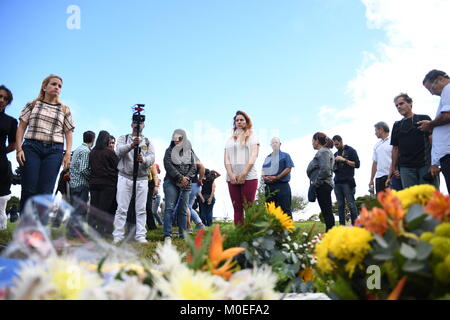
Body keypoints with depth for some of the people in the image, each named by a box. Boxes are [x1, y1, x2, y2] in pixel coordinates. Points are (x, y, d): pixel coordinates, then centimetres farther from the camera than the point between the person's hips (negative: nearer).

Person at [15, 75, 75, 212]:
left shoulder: (65, 110, 16)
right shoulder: (32, 105, 13)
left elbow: (68, 133, 11)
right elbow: (21, 127, 9)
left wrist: (68, 153, -1)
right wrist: (19, 149, -2)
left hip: (54, 150, 1)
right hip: (32, 147, 0)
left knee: (45, 192, -6)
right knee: (28, 190, -7)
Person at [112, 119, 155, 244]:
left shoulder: (147, 142, 13)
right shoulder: (123, 138, 10)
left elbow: (152, 158, -1)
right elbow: (119, 151, -10)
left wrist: (143, 159, -24)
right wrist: (131, 146, -30)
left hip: (142, 179, 1)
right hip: (125, 178, -1)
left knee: (141, 210, 1)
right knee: (121, 209, -1)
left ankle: (140, 236, 5)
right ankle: (118, 235, 4)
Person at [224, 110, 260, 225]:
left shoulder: (252, 136, 11)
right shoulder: (230, 140, 20)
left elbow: (253, 155, -2)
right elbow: (226, 158, 11)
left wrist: (243, 173, -12)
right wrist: (231, 174, -7)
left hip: (249, 177, -3)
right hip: (232, 178, 3)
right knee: (237, 208, 2)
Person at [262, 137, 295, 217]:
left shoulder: (285, 155, 6)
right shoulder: (268, 157, 21)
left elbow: (288, 168, -6)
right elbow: (263, 170, 19)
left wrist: (276, 177, -14)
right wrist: (264, 177, -5)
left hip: (282, 186, -5)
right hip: (269, 186, 5)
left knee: (285, 209, -5)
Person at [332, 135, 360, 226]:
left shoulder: (351, 150, 3)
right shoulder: (336, 154, 20)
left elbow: (357, 164, -5)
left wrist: (344, 160, -12)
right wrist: (333, 163, 3)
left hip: (347, 182, -5)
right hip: (337, 182, 5)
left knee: (351, 204, -7)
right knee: (340, 205, 3)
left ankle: (355, 224, -4)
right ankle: (342, 225, 5)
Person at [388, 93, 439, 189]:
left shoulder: (423, 119, 9)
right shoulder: (397, 125, 19)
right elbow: (395, 148, 18)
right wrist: (393, 168, 10)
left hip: (426, 164, -3)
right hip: (406, 167, 3)